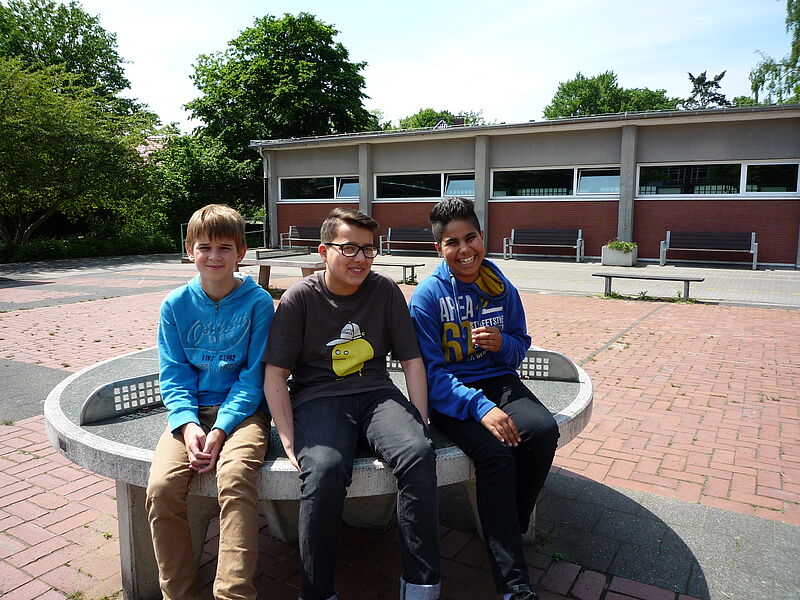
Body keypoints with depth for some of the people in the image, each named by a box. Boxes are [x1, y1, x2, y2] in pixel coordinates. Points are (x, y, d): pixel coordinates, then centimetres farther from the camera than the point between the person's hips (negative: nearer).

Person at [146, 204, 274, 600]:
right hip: (191, 410, 3)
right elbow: (173, 374, 3)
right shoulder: (176, 304, 5)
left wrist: (221, 427, -17)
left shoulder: (258, 302, -3)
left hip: (242, 409, -2)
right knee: (162, 486, -21)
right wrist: (188, 424, -14)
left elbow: (255, 374, -5)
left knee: (235, 478, -31)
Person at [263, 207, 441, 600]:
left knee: (418, 454, -27)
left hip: (375, 392, 2)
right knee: (324, 471, -33)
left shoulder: (385, 291, 6)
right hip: (318, 397, -2)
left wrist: (419, 423, -3)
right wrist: (289, 440, -12)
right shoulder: (300, 298, -1)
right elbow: (275, 374, -2)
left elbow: (412, 361, 8)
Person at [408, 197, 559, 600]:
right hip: (450, 395, -4)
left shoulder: (502, 288, 6)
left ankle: (509, 529, 0)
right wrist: (481, 408, -25)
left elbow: (521, 347, 14)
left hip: (499, 382, 4)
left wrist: (503, 344, -12)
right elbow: (431, 370, -12)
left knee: (543, 432, -25)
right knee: (496, 453, -30)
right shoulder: (427, 296, -8)